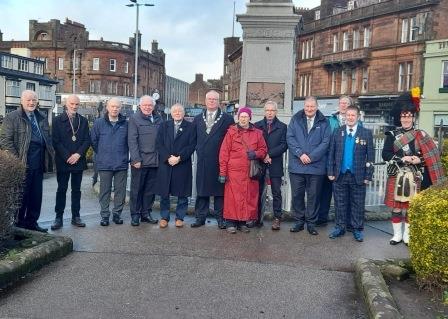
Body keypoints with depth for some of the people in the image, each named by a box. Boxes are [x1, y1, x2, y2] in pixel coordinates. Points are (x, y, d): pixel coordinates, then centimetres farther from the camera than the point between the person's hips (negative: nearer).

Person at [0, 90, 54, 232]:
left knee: (36, 195, 11)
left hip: (38, 165, 6)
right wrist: (16, 160, -15)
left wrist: (50, 156, 9)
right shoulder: (12, 118, -3)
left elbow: (48, 139, 22)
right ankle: (19, 223, 14)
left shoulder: (42, 118, 16)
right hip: (22, 164, -6)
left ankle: (32, 221, 23)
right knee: (21, 195, 2)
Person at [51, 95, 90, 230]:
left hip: (78, 160, 2)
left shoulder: (83, 121, 10)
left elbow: (87, 140, 4)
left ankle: (76, 217, 14)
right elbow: (55, 141, -5)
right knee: (61, 189, 2)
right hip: (63, 161, -2)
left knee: (76, 189, 8)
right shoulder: (58, 120, 2)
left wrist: (78, 154, -10)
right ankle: (59, 218, 7)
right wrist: (67, 157, -12)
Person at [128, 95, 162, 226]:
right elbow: (132, 140, -8)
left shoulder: (158, 119, 11)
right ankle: (135, 215, 15)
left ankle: (146, 213, 22)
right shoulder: (134, 118, -3)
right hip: (140, 161, -4)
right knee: (137, 189, 5)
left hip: (155, 161, 5)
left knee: (150, 189, 11)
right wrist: (136, 159, -14)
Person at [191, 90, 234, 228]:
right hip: (202, 161, 3)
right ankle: (200, 217, 15)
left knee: (219, 190, 2)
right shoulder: (198, 119, 13)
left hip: (220, 161, -3)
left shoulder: (227, 119, 2)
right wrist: (198, 149, 8)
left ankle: (220, 218, 10)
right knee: (201, 190, 7)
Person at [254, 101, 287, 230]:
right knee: (258, 192, 6)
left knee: (276, 193, 1)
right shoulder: (257, 126, 9)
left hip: (275, 165, -1)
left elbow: (284, 145, -3)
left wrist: (269, 154, -11)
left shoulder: (282, 127, 6)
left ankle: (277, 218, 7)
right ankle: (257, 217, 15)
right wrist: (263, 157, -10)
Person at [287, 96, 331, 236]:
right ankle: (299, 222, 20)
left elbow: (325, 142, -3)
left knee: (313, 196, 6)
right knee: (297, 195, 7)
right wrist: (300, 154, -13)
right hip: (297, 165, 1)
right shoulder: (295, 119, 7)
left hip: (316, 166, -1)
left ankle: (311, 223, 18)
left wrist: (311, 156, -13)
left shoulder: (323, 122, 4)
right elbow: (290, 138, -1)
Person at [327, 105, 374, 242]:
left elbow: (370, 156, -2)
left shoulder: (366, 133, -1)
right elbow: (331, 153, 5)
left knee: (358, 204, 6)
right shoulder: (337, 132, 5)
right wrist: (330, 172, -1)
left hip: (358, 176, -1)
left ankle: (357, 229, 18)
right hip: (340, 175, 2)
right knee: (340, 203, 9)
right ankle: (340, 227, 21)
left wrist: (368, 176, -6)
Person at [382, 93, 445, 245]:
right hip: (396, 177, 0)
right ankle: (397, 234, 18)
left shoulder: (421, 135, 4)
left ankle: (407, 235, 20)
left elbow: (431, 157, 4)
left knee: (410, 207, 7)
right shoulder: (392, 135, 2)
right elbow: (385, 154, -6)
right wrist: (402, 159, -18)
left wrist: (419, 160, -15)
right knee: (396, 206, 4)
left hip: (414, 178, 1)